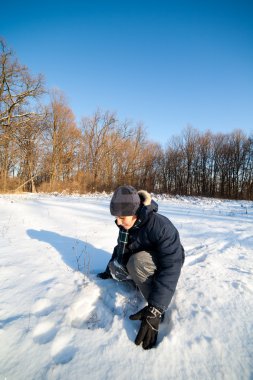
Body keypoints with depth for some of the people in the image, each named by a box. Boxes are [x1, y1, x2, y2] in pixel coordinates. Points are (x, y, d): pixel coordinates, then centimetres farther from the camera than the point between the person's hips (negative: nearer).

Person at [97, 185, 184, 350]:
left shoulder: (160, 226, -35)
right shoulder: (127, 225, -12)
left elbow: (171, 268, -39)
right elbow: (120, 248, 7)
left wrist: (154, 310, -43)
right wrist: (109, 271, 12)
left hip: (167, 262, -6)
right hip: (141, 261, 6)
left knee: (137, 261, -34)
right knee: (115, 269, -11)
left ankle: (158, 308, -15)